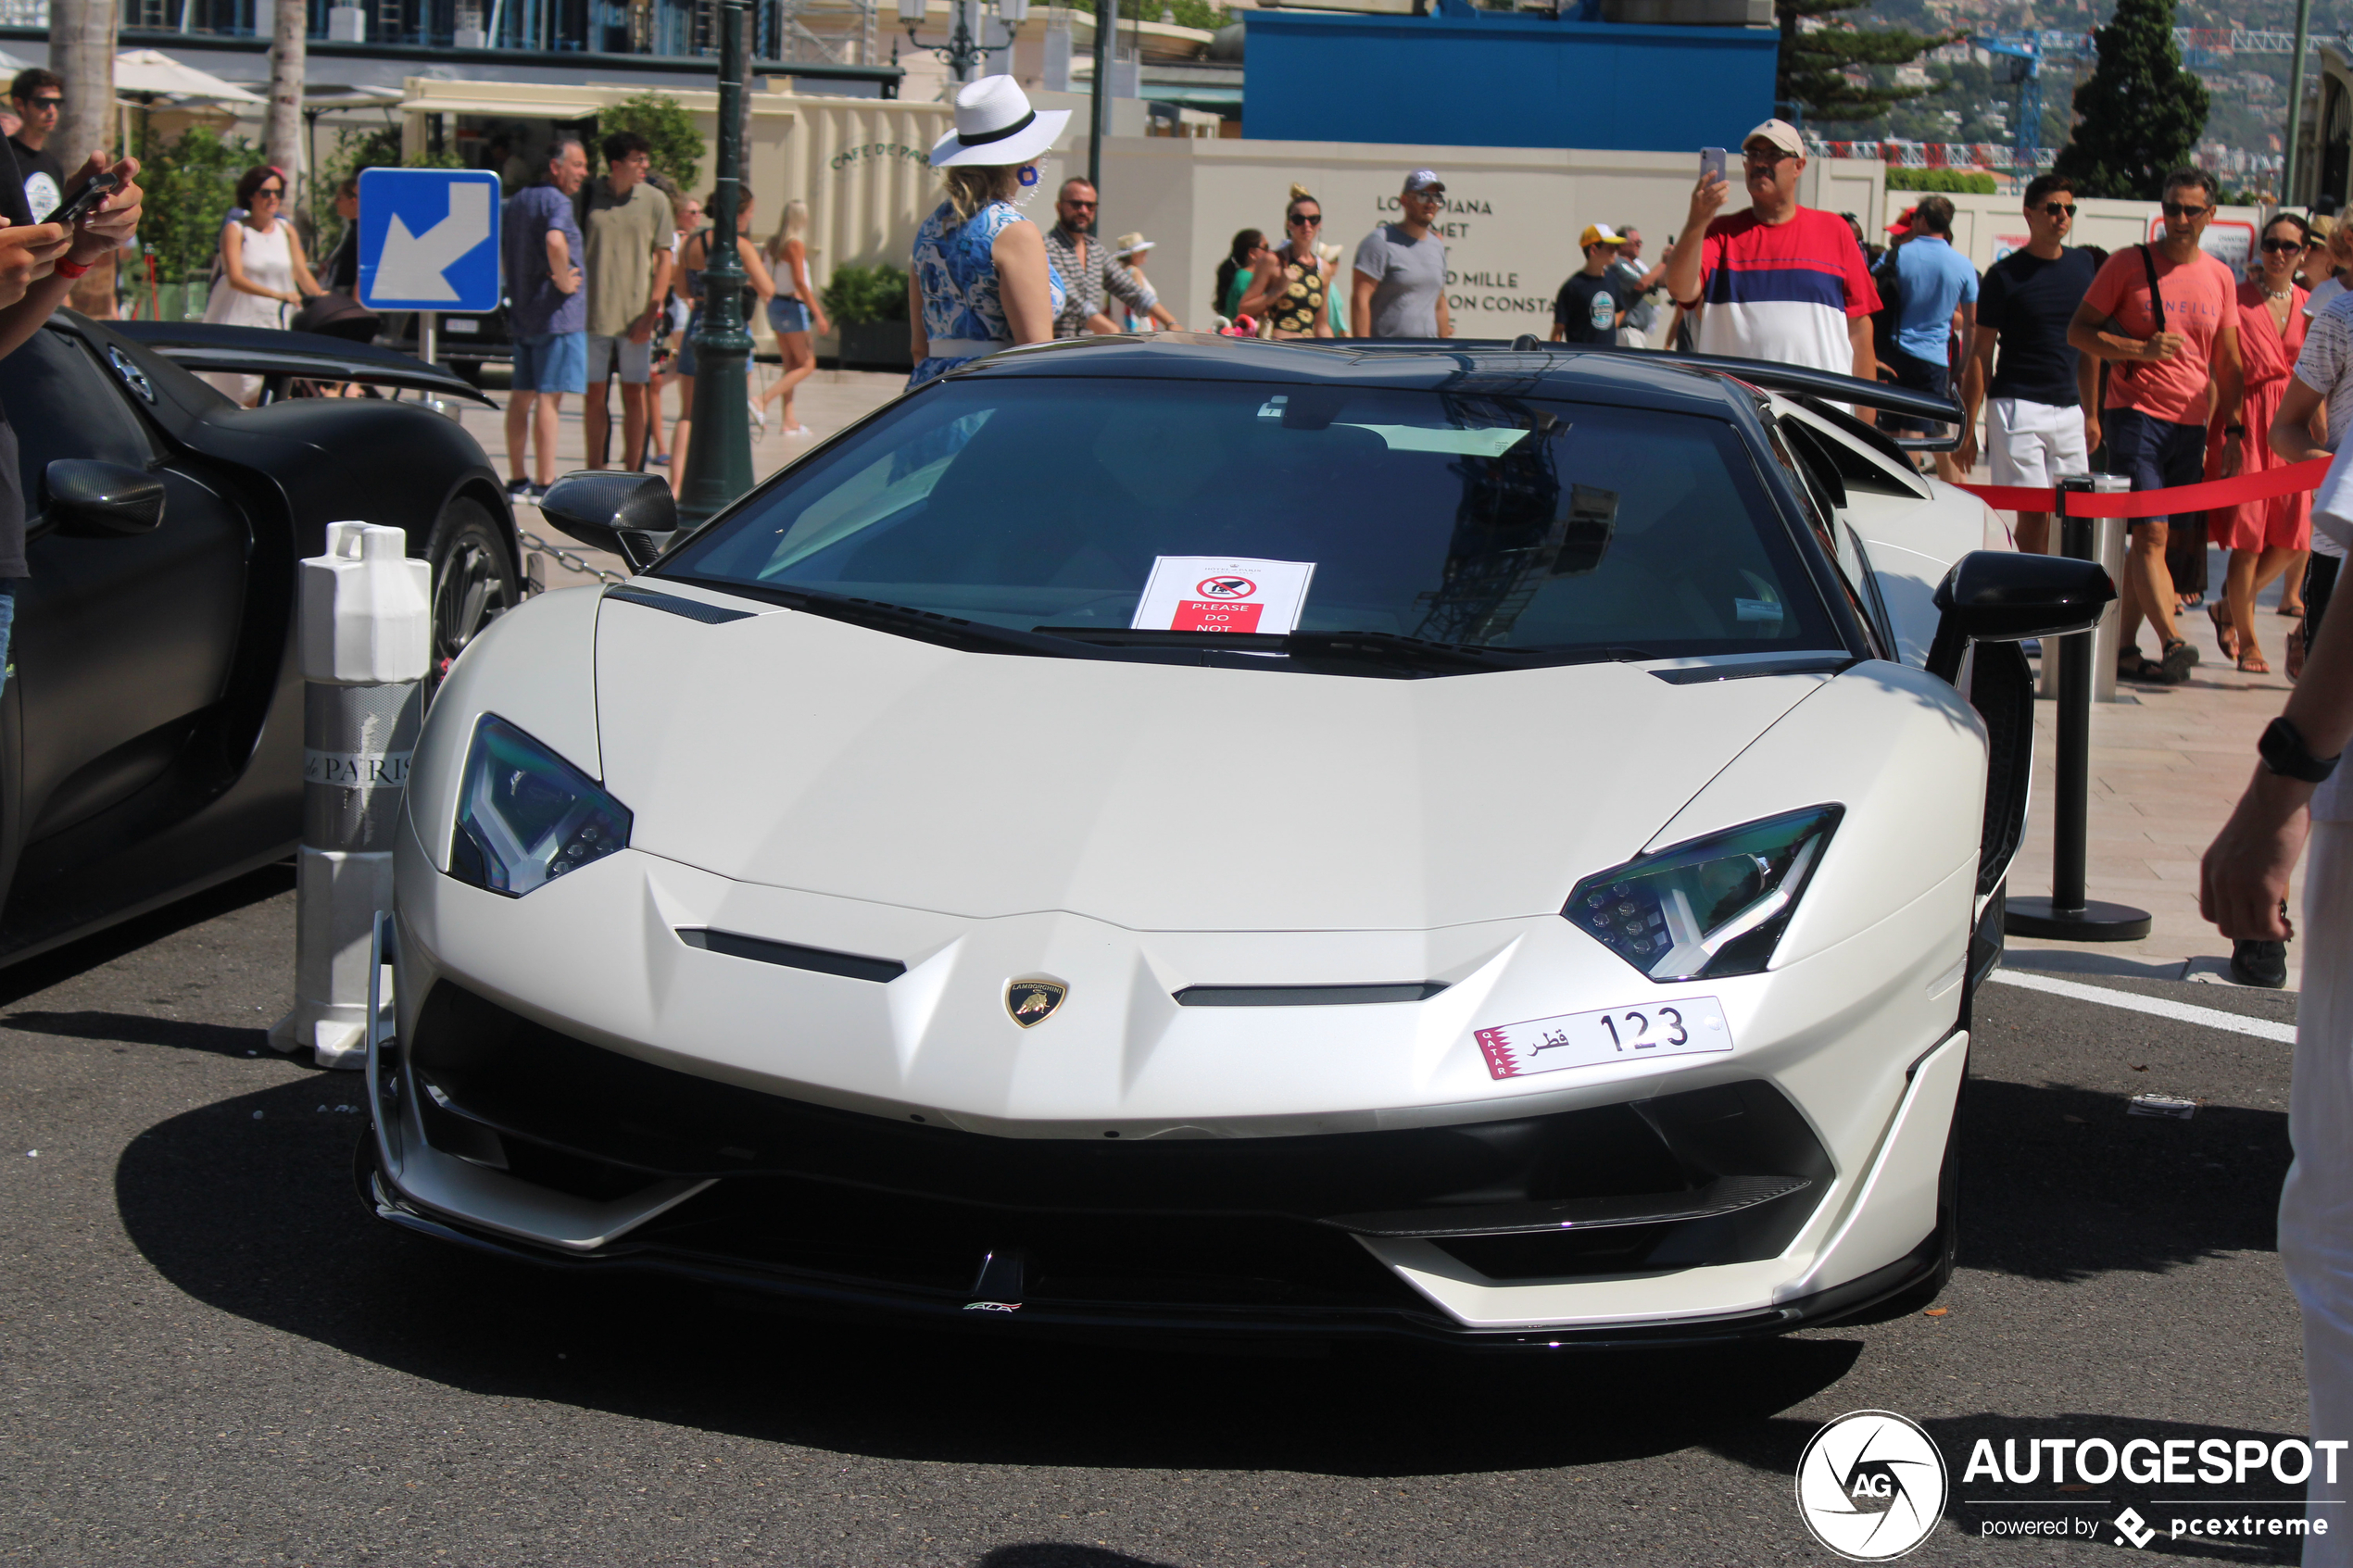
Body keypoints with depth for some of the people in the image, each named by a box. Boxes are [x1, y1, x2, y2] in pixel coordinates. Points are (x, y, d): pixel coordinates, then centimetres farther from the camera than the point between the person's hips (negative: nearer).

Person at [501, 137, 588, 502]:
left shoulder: (516, 201, 15)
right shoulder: (557, 202, -13)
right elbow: (555, 241, -33)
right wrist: (564, 280, -20)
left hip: (522, 312, 9)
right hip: (557, 312, -9)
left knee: (521, 396, 11)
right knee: (549, 397, -7)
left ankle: (517, 480, 15)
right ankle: (545, 483, -7)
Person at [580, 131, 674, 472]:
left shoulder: (655, 201, 2)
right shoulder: (590, 197, 2)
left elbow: (664, 261, 1)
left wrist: (651, 313, -7)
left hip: (636, 317, 0)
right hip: (594, 314, 0)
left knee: (635, 394, 3)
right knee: (594, 394, 5)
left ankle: (632, 472, 11)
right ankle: (594, 472, 13)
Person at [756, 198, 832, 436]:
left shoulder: (773, 244, 8)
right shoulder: (796, 245, -14)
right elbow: (800, 283, -19)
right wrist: (818, 314, -18)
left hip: (775, 304, 8)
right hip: (793, 306, -8)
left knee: (790, 364, 12)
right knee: (807, 364, 0)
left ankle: (788, 421, 9)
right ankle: (764, 399, -14)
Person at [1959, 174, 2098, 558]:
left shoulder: (2084, 266, 11)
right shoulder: (2005, 275, -4)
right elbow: (1980, 354, -4)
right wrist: (1968, 428, -8)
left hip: (2068, 408, 5)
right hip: (2017, 407, -5)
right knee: (2035, 517, -10)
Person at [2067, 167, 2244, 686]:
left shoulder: (2220, 278, 11)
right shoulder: (2129, 264, -1)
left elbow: (2227, 364, 16)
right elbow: (2078, 332, -1)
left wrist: (2232, 429, 9)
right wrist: (2140, 350, -15)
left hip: (2190, 426, 4)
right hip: (2135, 414, -4)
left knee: (2150, 539, 6)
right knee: (2149, 533, -14)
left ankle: (2122, 647, 11)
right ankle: (2172, 641, -21)